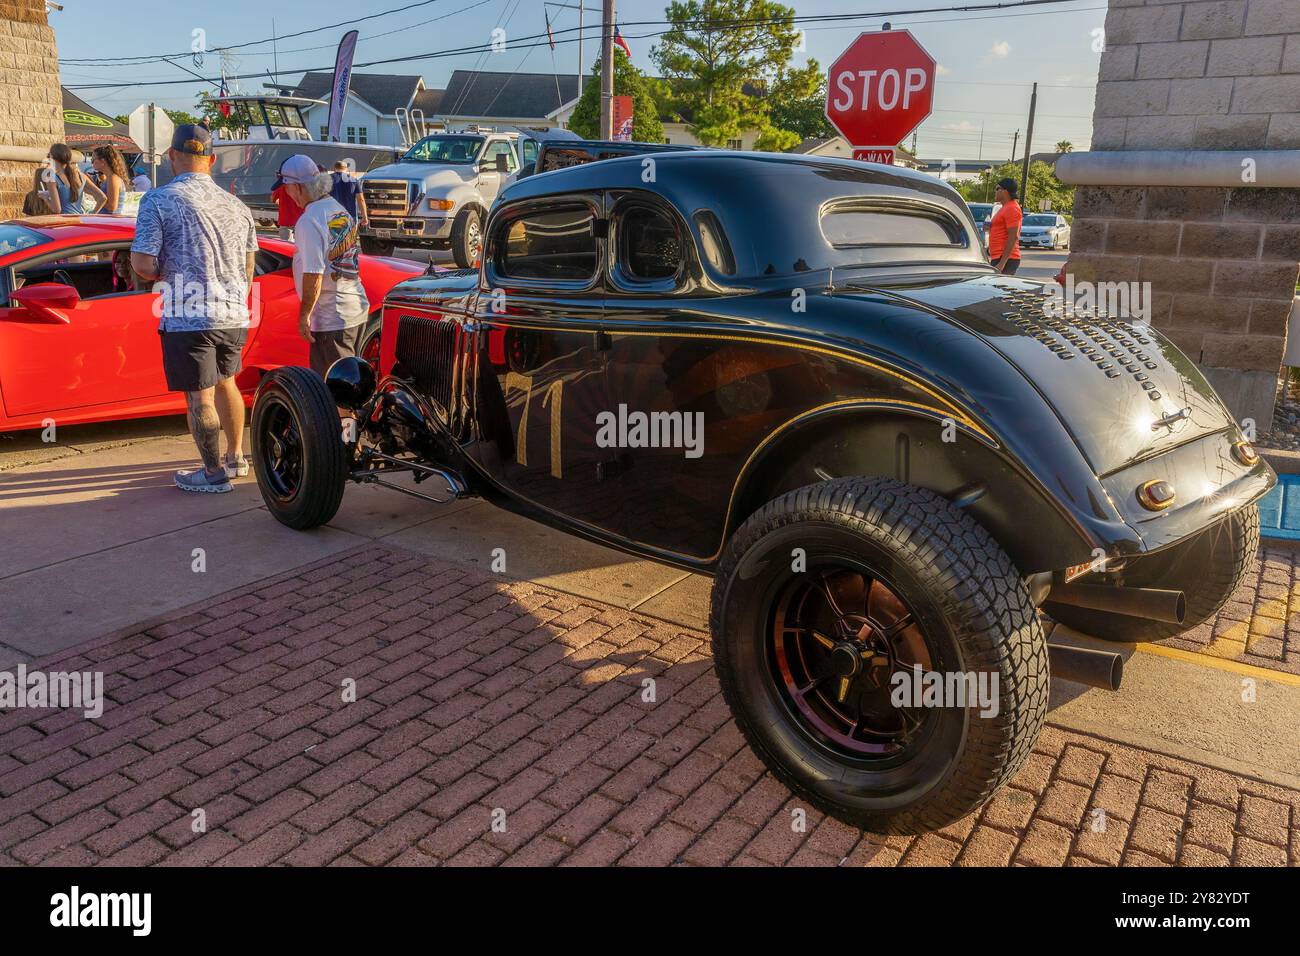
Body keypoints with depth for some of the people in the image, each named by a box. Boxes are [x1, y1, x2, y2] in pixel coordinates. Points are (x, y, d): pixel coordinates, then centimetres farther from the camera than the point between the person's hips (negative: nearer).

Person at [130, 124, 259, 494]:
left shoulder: (159, 200, -9)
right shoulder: (236, 205, 8)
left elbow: (142, 265, -14)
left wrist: (164, 274, 6)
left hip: (188, 319, -6)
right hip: (234, 315, 6)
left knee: (200, 397, 4)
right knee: (226, 382, 23)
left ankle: (214, 473, 13)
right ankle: (236, 458, 33)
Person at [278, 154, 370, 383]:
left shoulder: (309, 221, -17)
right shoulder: (340, 210, 11)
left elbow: (314, 274, -22)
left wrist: (304, 315, -15)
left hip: (331, 317, -9)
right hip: (357, 308, 9)